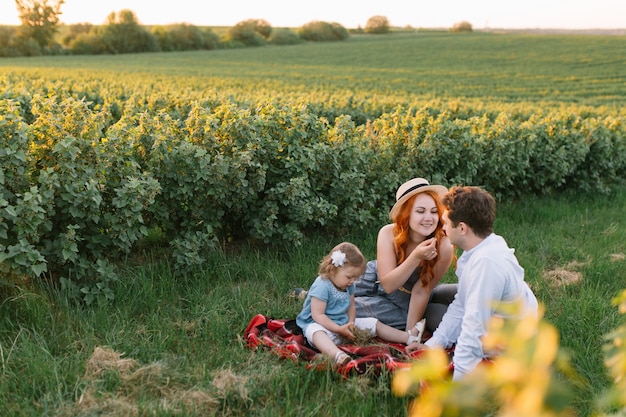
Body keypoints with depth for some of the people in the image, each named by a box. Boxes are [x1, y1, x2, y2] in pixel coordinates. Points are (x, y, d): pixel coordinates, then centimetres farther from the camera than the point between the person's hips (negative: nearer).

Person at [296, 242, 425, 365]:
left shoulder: (348, 286, 4)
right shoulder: (321, 286, -22)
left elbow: (351, 307, 13)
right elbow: (318, 315, -23)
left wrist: (350, 323, -8)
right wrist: (339, 329, -27)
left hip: (344, 323, 9)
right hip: (320, 324, -9)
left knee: (373, 324, 6)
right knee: (316, 332, -43)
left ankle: (409, 338, 5)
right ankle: (337, 354, -74)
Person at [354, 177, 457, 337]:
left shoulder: (443, 247, -28)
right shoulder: (388, 234, -26)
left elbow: (421, 291, -20)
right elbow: (388, 285, -30)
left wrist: (411, 331, -19)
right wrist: (416, 256, -43)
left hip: (413, 300, 1)